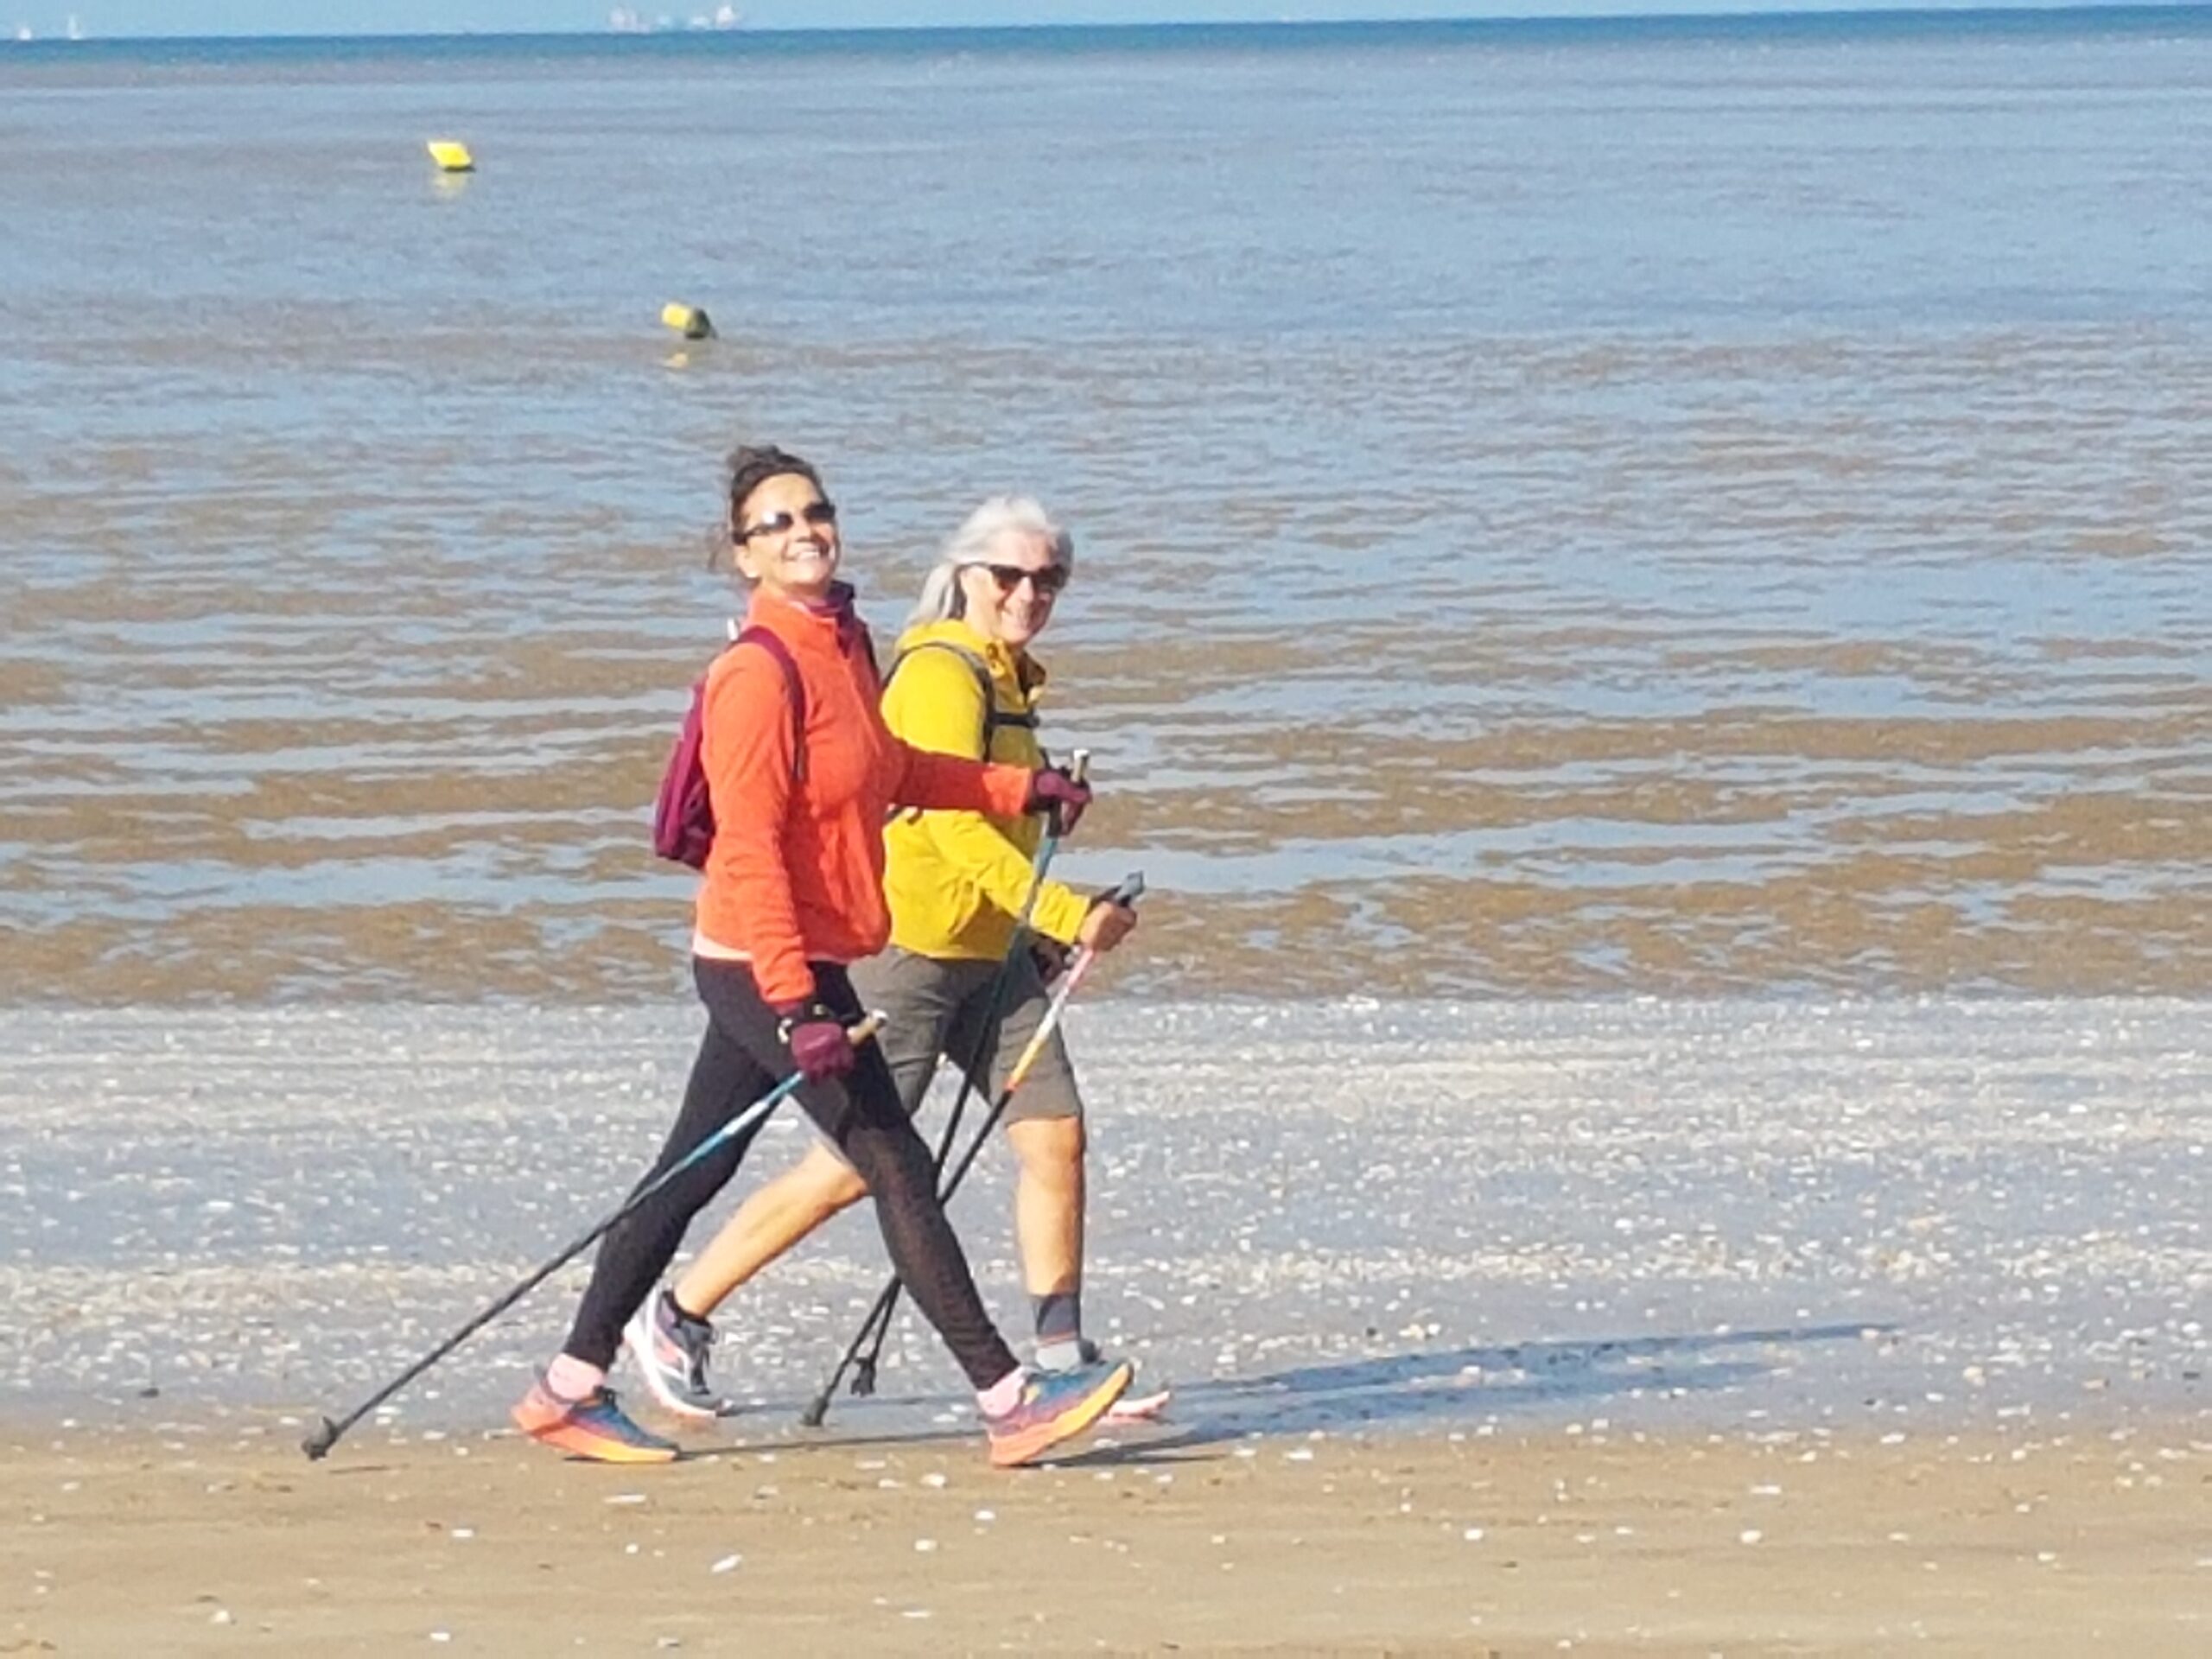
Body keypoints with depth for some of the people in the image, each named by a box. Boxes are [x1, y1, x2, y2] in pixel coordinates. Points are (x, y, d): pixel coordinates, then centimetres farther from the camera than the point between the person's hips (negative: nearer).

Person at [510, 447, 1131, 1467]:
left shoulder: (843, 645, 9)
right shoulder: (759, 673, -19)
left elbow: (890, 770, 28)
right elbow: (748, 849, -24)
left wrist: (1023, 789, 31)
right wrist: (797, 1006, -28)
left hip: (798, 965, 9)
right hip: (765, 967, -9)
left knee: (691, 1172, 13)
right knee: (898, 1171, -7)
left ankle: (569, 1389, 19)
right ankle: (1009, 1403, -3)